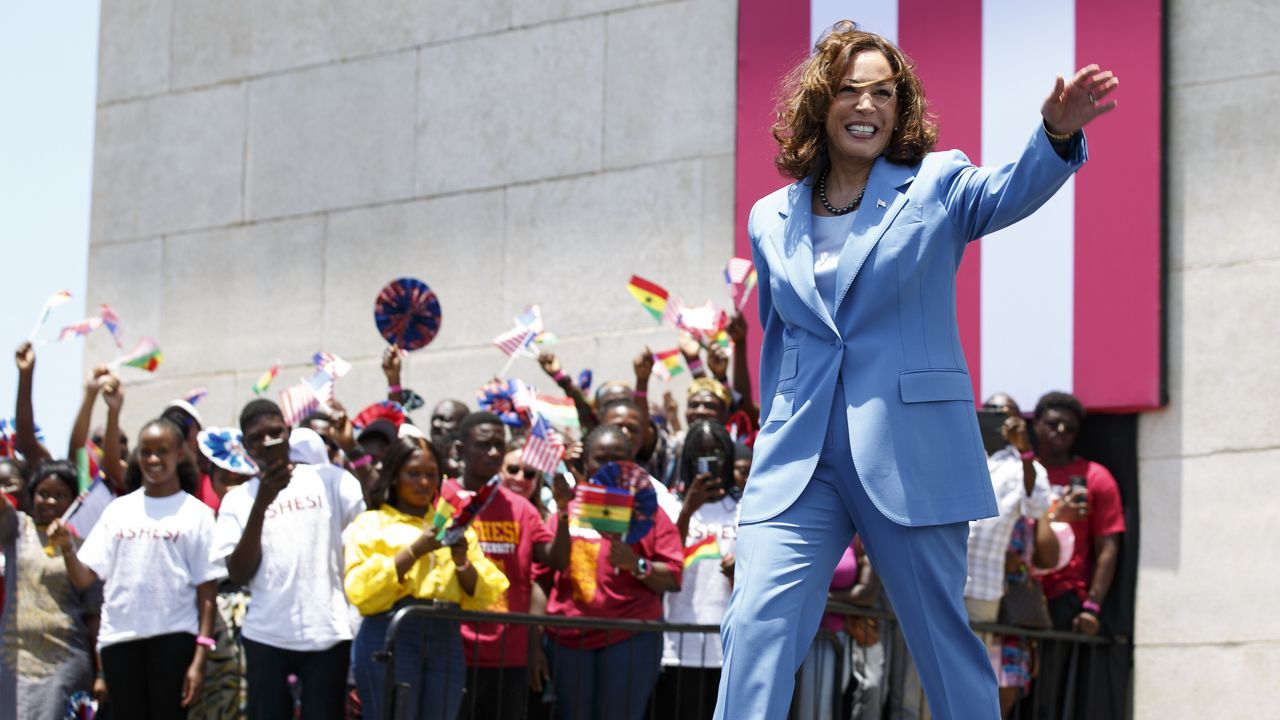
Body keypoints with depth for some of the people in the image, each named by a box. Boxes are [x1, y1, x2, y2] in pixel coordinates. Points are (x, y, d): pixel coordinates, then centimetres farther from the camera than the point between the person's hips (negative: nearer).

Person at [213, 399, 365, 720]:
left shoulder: (328, 479, 5)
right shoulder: (238, 499, 8)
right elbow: (239, 573, -2)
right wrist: (261, 503, -11)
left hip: (326, 633, -1)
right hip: (267, 636, 1)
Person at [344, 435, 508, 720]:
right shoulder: (372, 523, 7)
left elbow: (482, 597, 12)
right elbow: (360, 590, -9)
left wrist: (462, 561, -7)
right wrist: (415, 550, -12)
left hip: (446, 638, 4)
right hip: (390, 634, -4)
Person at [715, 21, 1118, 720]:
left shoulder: (935, 185, 3)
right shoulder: (771, 220, 12)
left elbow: (1010, 191, -18)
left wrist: (1057, 134, -38)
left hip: (912, 453, -2)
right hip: (797, 458, 2)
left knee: (941, 631, 4)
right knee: (756, 624, -11)